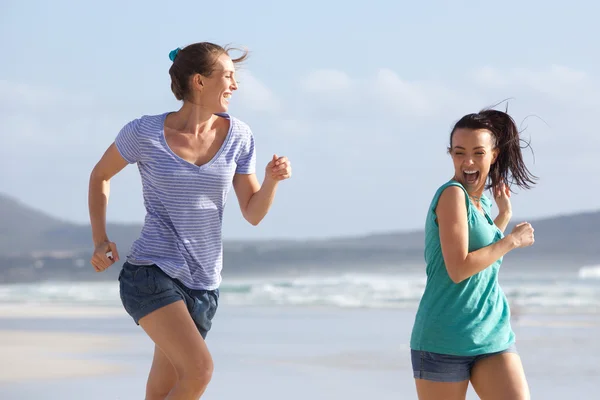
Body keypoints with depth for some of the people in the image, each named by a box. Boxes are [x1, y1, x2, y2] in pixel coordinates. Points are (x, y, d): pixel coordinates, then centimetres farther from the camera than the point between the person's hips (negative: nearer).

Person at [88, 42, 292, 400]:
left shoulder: (238, 136, 2)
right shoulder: (145, 133, -6)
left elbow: (253, 213, 6)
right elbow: (100, 175, 11)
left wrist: (273, 179, -14)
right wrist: (100, 241, 2)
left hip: (203, 284, 5)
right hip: (151, 273, -5)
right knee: (200, 370, -24)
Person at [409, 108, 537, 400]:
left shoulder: (483, 203, 13)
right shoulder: (452, 194, -10)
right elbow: (458, 270, -19)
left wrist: (504, 215, 22)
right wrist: (512, 240, -9)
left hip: (493, 338, 7)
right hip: (445, 340, -7)